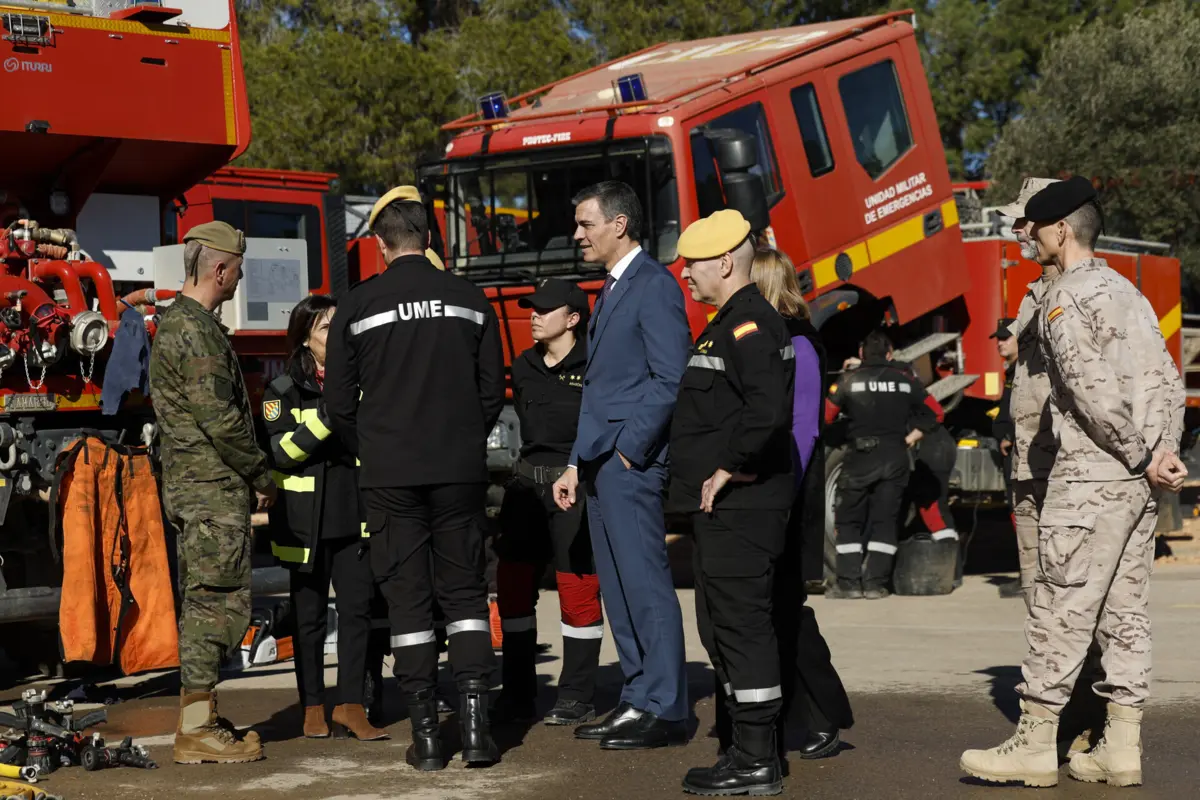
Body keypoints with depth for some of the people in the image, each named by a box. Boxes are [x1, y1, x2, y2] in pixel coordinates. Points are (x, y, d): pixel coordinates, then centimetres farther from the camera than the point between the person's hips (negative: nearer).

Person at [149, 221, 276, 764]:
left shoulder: (175, 322, 18)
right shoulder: (198, 330, -15)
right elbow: (218, 416, -20)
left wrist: (250, 472, 21)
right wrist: (262, 475, -10)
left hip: (190, 487, 11)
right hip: (214, 487, -11)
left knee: (203, 603, 13)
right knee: (221, 603, -9)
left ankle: (197, 720, 18)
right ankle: (198, 730, -8)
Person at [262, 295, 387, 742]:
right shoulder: (284, 391, -1)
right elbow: (279, 452, -13)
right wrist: (327, 416, -21)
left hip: (354, 516, 3)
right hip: (305, 518, -3)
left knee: (357, 608, -3)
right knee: (310, 613, 3)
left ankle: (350, 705, 2)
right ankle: (313, 707, 13)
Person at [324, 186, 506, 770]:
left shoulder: (358, 305, -2)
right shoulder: (468, 299, 3)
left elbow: (339, 404, 1)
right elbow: (492, 391, 8)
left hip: (389, 475, -1)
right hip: (460, 470, 1)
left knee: (407, 599, 4)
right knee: (463, 591, 8)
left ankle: (425, 734, 3)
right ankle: (474, 722, -1)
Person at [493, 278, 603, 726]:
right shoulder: (524, 368, 14)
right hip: (528, 478, 7)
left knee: (577, 588, -4)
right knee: (512, 584, 6)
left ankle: (577, 700, 5)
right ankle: (517, 696, 14)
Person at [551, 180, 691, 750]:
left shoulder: (654, 286, -9)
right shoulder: (611, 292, 20)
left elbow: (670, 378, -16)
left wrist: (630, 451, -17)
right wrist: (577, 463, 18)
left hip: (631, 463, -10)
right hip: (600, 463, 10)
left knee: (646, 586, -7)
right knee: (618, 590, 11)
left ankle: (665, 711, -2)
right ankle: (639, 699, 18)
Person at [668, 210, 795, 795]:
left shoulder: (750, 325, -15)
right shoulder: (729, 324, 19)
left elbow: (769, 410, -29)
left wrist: (730, 468, -20)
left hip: (742, 506, -11)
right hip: (723, 508, 11)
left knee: (742, 625, -7)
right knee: (721, 629, 14)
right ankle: (748, 752, 21)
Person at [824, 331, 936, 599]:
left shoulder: (849, 381, -1)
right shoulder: (906, 382, 7)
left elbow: (825, 416, -3)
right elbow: (933, 414, 8)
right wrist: (910, 439, 11)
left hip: (860, 457, -2)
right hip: (894, 457, 2)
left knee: (849, 521, 7)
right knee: (884, 521, 6)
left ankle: (849, 582, 0)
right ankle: (875, 583, 0)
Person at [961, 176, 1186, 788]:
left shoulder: (1064, 298, -8)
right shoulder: (1127, 290, 17)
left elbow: (1092, 390, -17)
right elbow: (1168, 381, 13)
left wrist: (1143, 458, -12)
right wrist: (1162, 453, 6)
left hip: (1091, 477, -8)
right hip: (1141, 482, 8)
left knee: (1060, 609, -5)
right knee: (1125, 610, 9)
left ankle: (1035, 745, -2)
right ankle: (1121, 749, 11)